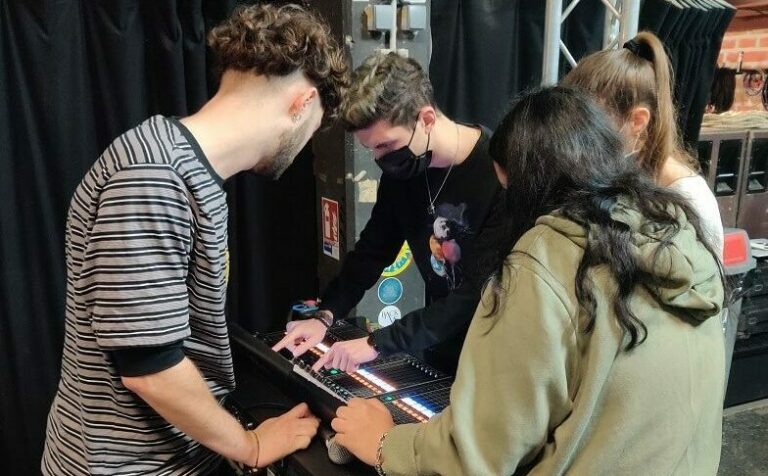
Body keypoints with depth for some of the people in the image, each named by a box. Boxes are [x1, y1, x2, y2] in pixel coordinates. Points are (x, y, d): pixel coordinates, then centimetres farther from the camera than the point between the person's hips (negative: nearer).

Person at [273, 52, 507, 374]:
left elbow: (481, 291, -26)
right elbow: (373, 247, 9)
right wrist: (325, 316, -4)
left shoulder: (498, 174, -23)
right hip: (441, 344, 5)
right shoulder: (402, 168, -2)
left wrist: (379, 343, -26)